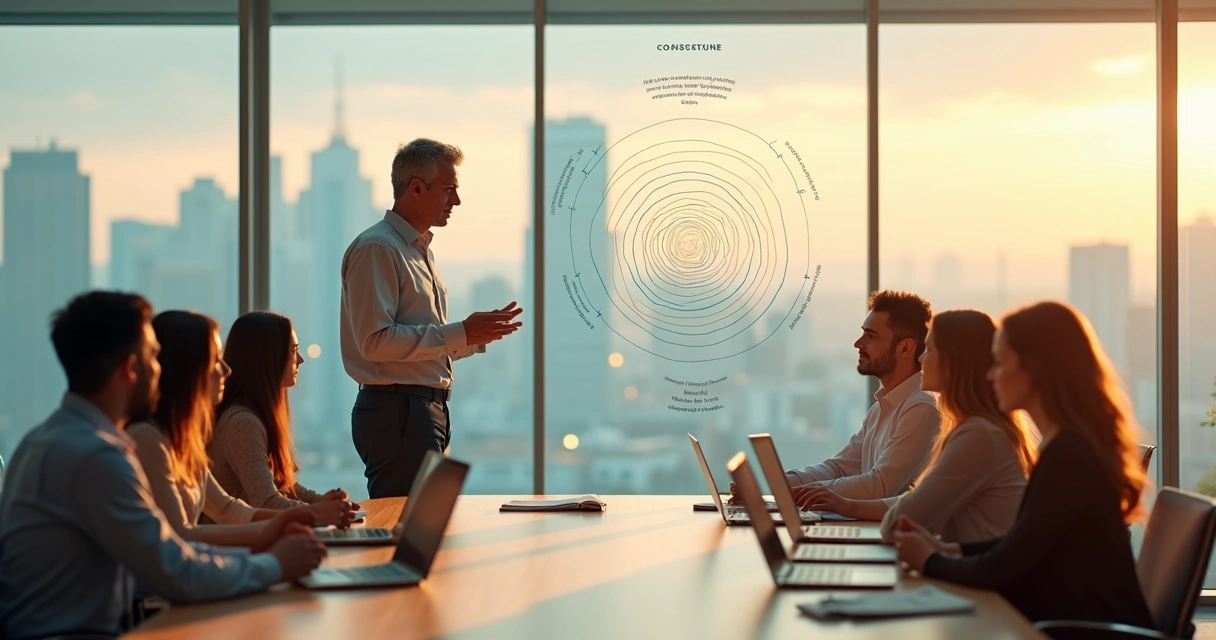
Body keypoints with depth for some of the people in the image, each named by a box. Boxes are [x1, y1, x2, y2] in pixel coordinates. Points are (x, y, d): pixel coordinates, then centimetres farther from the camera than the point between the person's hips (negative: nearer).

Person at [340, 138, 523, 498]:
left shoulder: (420, 251, 22)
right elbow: (376, 340, -20)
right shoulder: (377, 248, -10)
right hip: (396, 412, -10)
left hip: (429, 410, 10)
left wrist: (479, 334, 11)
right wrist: (460, 334, -18)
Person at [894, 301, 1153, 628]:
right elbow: (1019, 547, 18)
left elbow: (1000, 571, -17)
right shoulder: (1070, 444, 9)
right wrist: (949, 550, 6)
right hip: (1075, 622, 8)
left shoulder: (1069, 454, -21)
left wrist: (929, 561, -1)